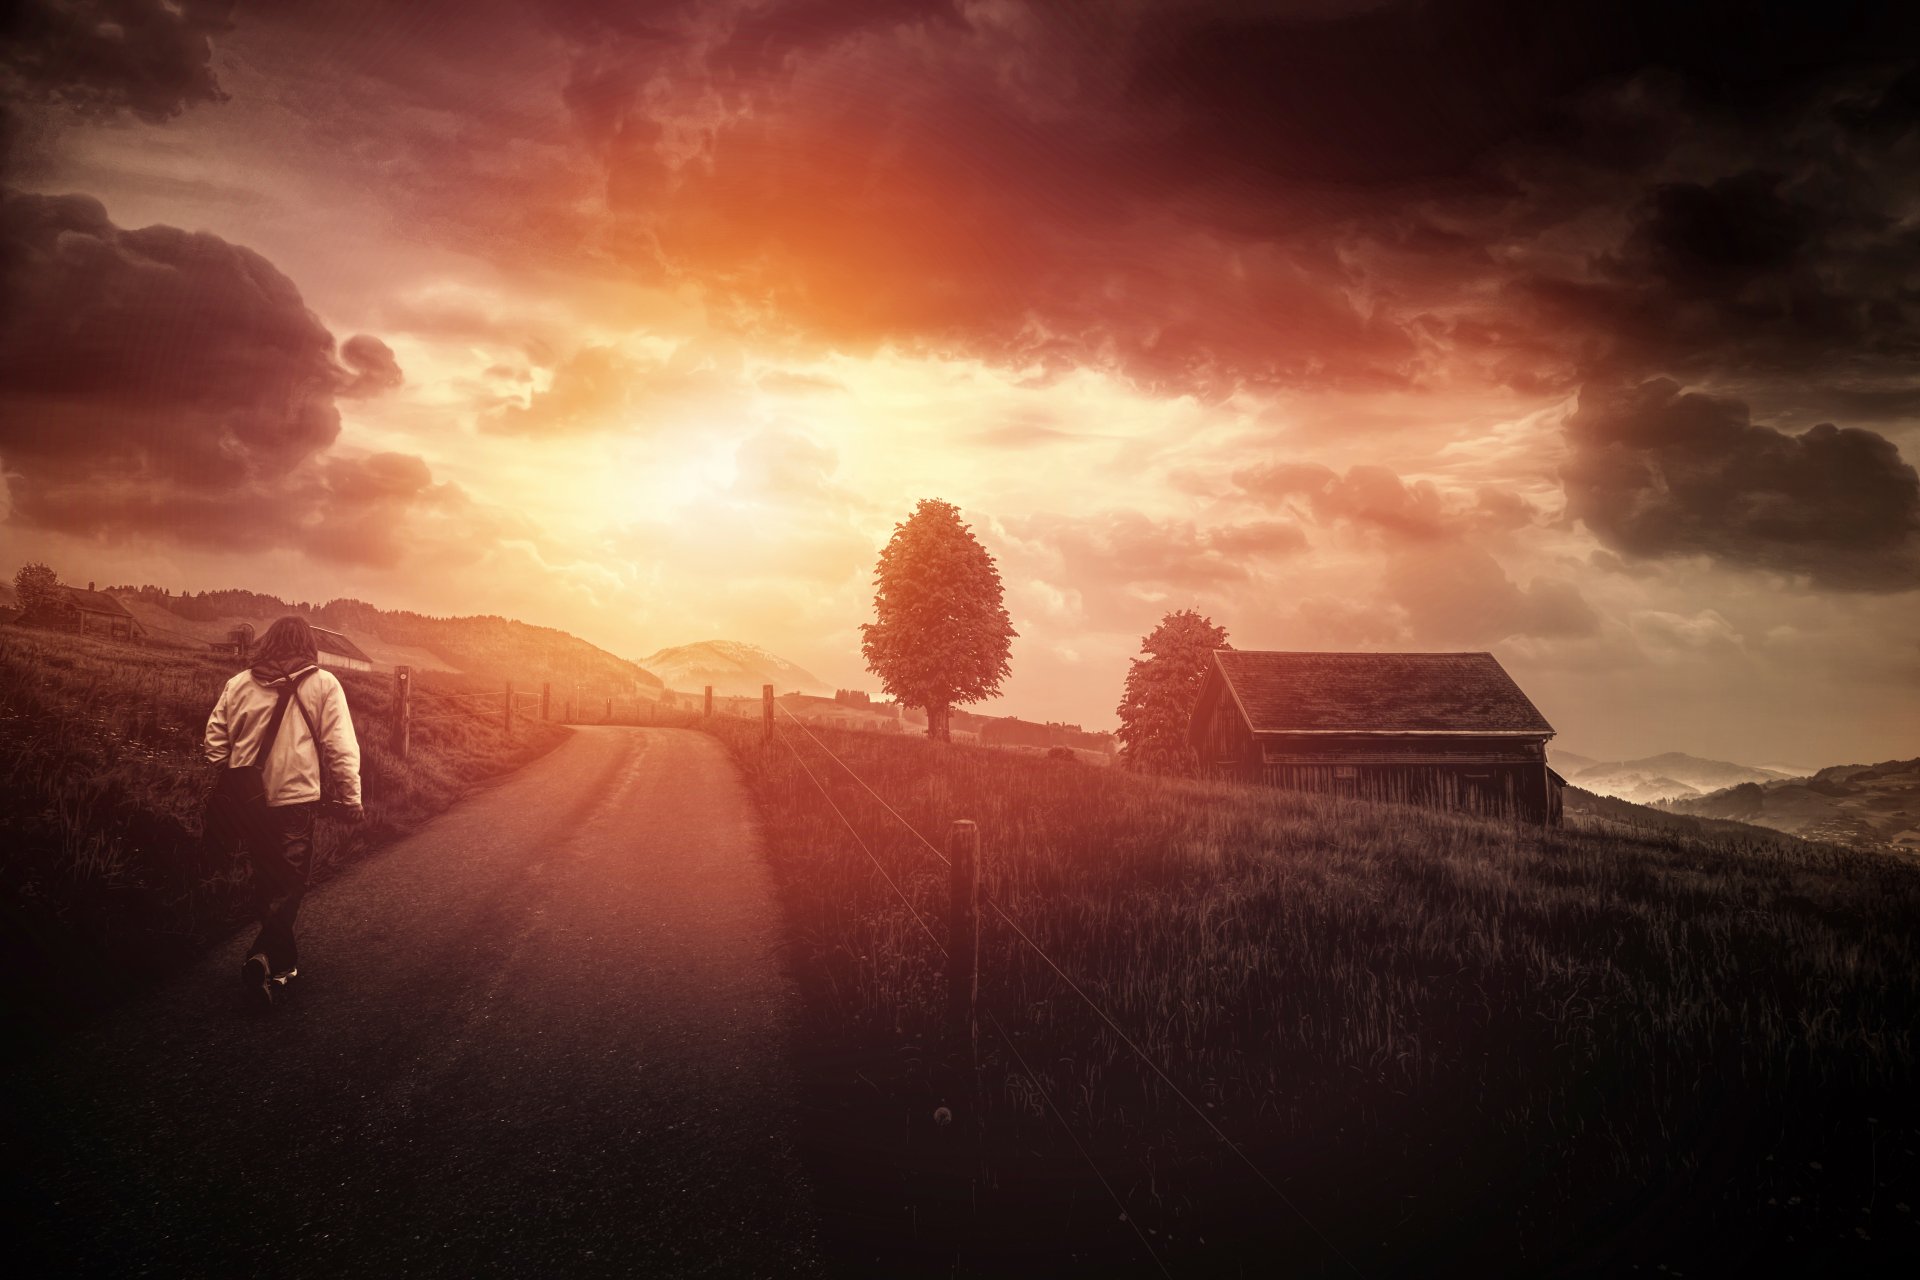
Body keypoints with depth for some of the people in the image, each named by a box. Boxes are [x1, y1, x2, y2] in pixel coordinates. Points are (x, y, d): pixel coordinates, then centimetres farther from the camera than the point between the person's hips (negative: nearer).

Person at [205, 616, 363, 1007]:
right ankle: (263, 957, -17)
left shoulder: (239, 685, 6)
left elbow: (215, 743, 8)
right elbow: (341, 747, -7)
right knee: (289, 883, 2)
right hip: (294, 799, -4)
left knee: (266, 879, 18)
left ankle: (283, 960, 29)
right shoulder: (322, 685, -4)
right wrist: (350, 798, -2)